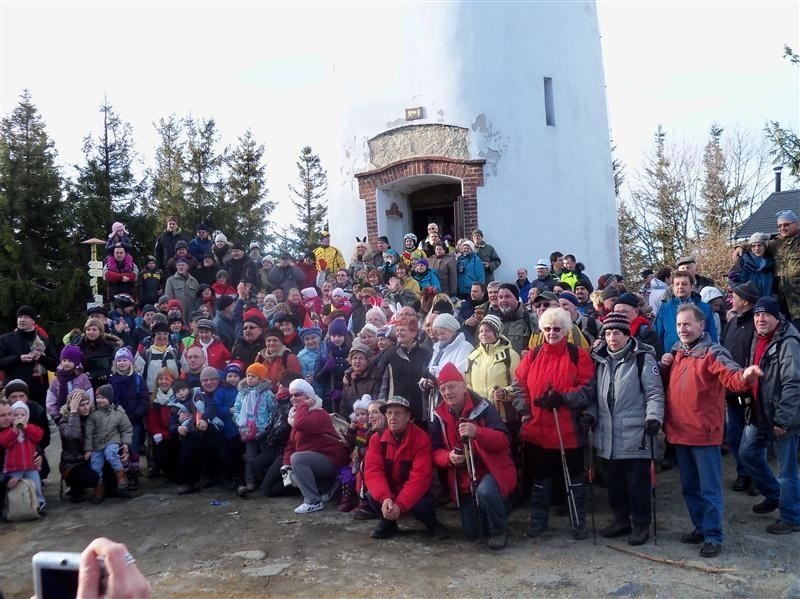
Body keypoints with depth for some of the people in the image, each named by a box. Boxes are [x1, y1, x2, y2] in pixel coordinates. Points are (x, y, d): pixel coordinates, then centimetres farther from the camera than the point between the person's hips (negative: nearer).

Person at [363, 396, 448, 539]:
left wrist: (400, 504, -37)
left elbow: (420, 476, -27)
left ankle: (433, 523, 4)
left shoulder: (421, 438, -20)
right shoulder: (377, 439, -9)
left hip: (415, 492, -3)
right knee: (372, 494, -26)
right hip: (389, 491, 3)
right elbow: (372, 470, -19)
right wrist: (385, 497, -38)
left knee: (420, 504, -33)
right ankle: (387, 522, 5)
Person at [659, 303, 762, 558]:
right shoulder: (675, 352, 11)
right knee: (690, 487, 18)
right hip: (679, 431, 7)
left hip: (704, 432, -7)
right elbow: (666, 384, 20)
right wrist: (663, 367, 0)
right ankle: (701, 527, 31)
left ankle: (713, 536, 11)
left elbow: (732, 377, -25)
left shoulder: (712, 353, -10)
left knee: (709, 488, 1)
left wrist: (745, 376, -48)